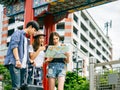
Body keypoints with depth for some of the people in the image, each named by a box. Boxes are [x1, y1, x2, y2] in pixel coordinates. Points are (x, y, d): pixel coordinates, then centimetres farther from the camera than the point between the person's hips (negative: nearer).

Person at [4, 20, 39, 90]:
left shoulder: (27, 39, 27)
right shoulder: (18, 33, 4)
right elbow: (14, 46, -10)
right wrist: (17, 60, -21)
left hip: (23, 65, 8)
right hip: (14, 63, -8)